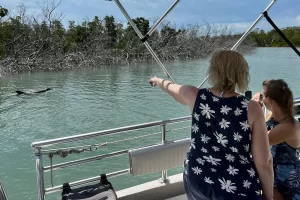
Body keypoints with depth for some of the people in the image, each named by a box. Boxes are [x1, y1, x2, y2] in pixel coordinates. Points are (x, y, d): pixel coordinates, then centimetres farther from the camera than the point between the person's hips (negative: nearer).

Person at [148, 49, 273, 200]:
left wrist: (158, 80, 34)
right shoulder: (251, 108, -17)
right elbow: (263, 162, -14)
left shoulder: (196, 97, -10)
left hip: (197, 180, 3)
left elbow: (170, 87, 13)